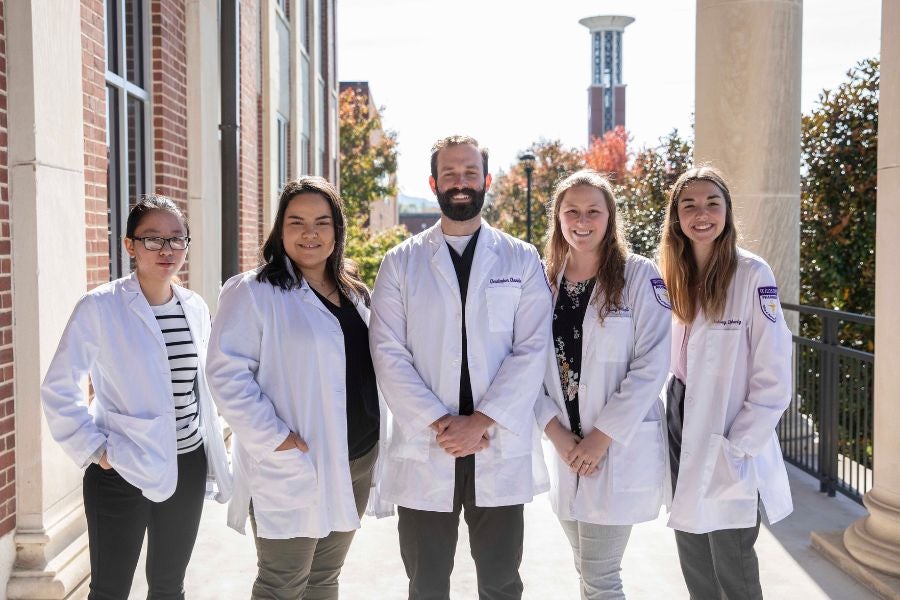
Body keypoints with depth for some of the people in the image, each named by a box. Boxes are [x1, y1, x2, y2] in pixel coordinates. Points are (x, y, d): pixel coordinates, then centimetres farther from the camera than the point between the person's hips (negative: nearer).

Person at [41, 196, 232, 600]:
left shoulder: (196, 308, 3)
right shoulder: (99, 307, -12)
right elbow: (58, 389, -8)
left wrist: (215, 458, 12)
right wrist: (93, 448, -13)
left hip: (187, 467, 5)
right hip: (120, 472, -4)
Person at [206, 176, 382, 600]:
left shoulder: (357, 294, 11)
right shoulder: (253, 292, -10)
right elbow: (228, 373, -16)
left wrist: (373, 444, 10)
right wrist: (272, 438, -21)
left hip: (356, 462, 6)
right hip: (291, 467, -6)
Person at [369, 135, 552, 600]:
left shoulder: (521, 260, 5)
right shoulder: (401, 262, 5)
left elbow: (532, 349, -4)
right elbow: (389, 353, -3)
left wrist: (480, 422, -13)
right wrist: (439, 423, -13)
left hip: (501, 452, 0)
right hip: (423, 452, 0)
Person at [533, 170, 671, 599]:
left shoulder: (639, 276, -7)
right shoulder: (545, 280, 6)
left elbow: (651, 366, -13)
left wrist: (602, 437, -15)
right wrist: (556, 432, -7)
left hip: (620, 448, -5)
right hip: (566, 448, 5)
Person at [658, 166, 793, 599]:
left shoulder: (751, 275, -13)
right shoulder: (670, 276, 6)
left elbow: (773, 379, -15)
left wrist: (736, 448, -16)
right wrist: (662, 425, 6)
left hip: (728, 452, -5)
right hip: (679, 435, 6)